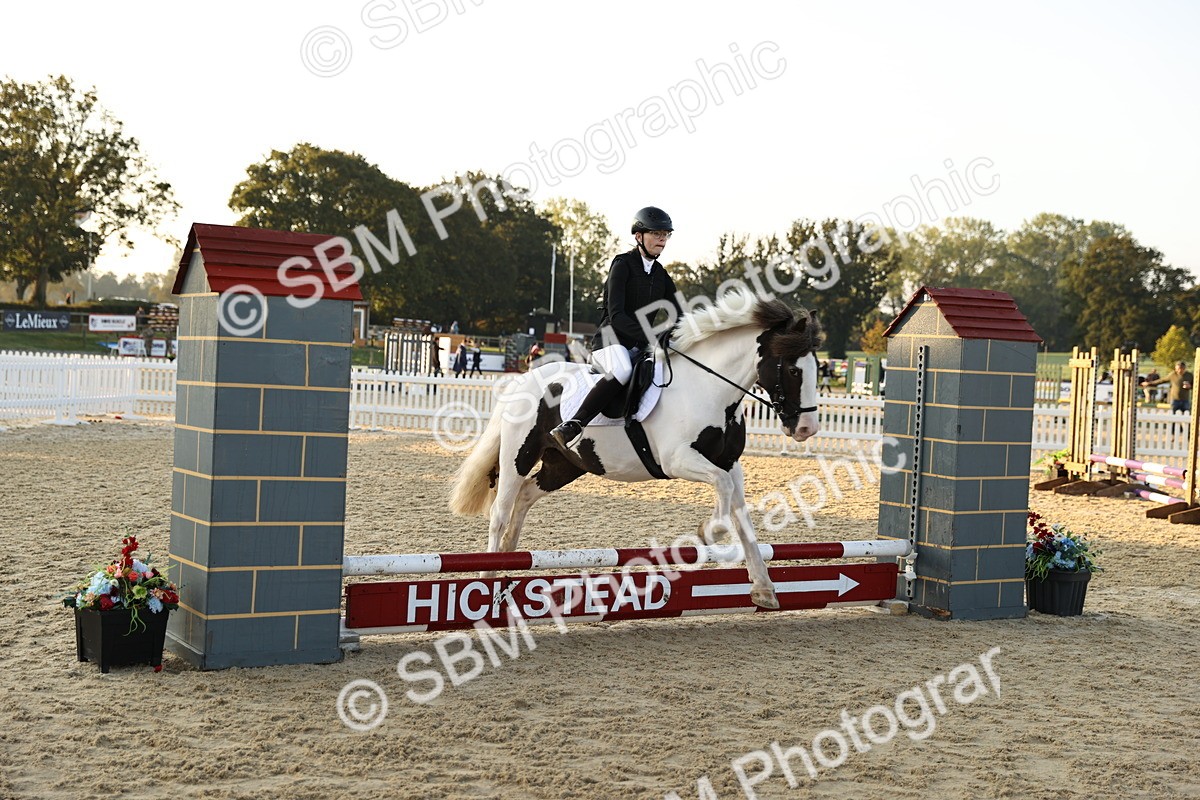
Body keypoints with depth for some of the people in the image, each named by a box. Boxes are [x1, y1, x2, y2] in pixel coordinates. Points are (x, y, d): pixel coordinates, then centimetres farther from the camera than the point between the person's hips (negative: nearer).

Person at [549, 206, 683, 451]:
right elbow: (616, 316, -17)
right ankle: (570, 427, -38)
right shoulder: (623, 265, -5)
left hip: (640, 346, 7)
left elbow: (679, 317, 9)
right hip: (611, 339, -7)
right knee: (622, 371, -39)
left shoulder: (661, 275, 14)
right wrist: (650, 336, -29)